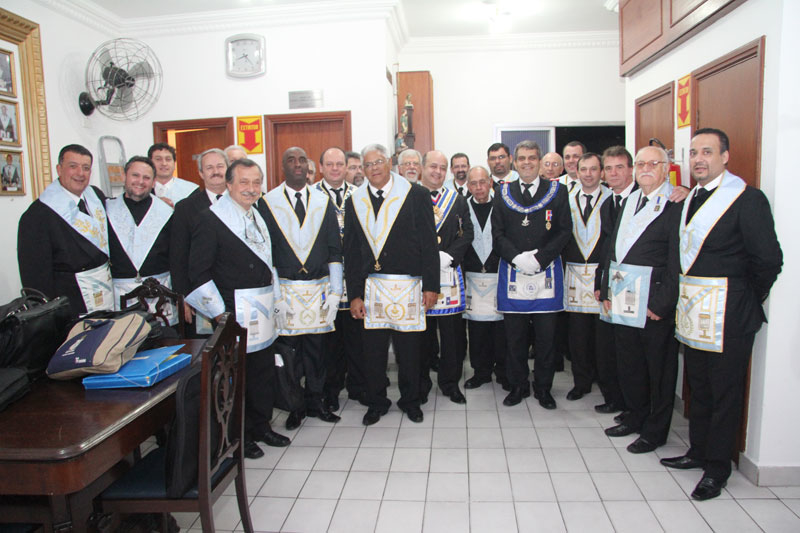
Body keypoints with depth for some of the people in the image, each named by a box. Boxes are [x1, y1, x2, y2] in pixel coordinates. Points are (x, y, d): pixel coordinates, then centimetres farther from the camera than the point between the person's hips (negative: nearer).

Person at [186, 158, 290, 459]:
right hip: (234, 312, -7)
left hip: (262, 311, 7)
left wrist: (273, 299, 13)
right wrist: (219, 313, -15)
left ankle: (261, 426, 32)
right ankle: (240, 435, 21)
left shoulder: (257, 216, 13)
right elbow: (198, 271, -14)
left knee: (264, 371, 15)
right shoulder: (211, 219, -12)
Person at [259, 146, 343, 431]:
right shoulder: (268, 202, 1)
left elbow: (334, 248, 6)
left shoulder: (323, 201, 7)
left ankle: (315, 401, 23)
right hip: (285, 288, -2)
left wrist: (335, 290, 1)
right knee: (289, 348, 4)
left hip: (318, 287, 2)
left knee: (316, 347, 8)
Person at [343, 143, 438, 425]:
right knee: (373, 348, 8)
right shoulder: (355, 202, 8)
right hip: (370, 288, 2)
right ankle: (376, 403, 27)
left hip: (407, 287, -2)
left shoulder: (416, 195, 0)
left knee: (409, 347, 8)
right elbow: (351, 252, 8)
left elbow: (429, 243, -2)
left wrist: (431, 285, -6)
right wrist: (354, 294, 3)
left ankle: (410, 401, 29)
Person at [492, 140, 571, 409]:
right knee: (514, 335, 6)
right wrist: (517, 258, -12)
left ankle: (543, 388, 20)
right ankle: (518, 386, 21)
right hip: (512, 272, 1)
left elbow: (564, 231, 0)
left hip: (546, 272, -1)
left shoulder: (557, 192, 5)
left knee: (545, 335, 4)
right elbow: (497, 233, 4)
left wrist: (539, 258, -12)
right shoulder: (503, 193, 9)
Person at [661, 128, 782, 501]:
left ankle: (717, 468, 20)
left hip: (727, 312, -7)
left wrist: (748, 301, -4)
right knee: (698, 386, 18)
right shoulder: (690, 198, 11)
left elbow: (768, 260, -15)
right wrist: (682, 295, 5)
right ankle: (698, 451, 34)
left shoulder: (747, 199, -13)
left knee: (725, 390, 6)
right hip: (692, 308, 7)